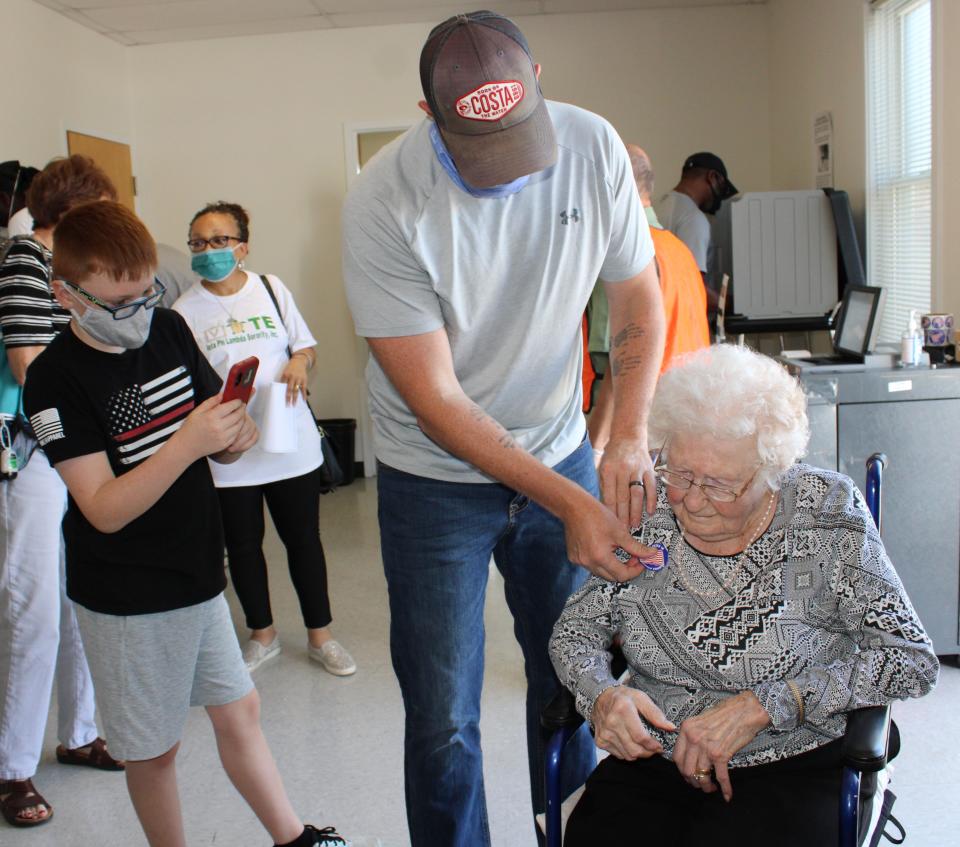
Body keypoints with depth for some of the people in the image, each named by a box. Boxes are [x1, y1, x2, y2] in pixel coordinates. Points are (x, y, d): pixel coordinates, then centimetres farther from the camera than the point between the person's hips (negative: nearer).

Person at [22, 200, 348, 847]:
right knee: (155, 747, 11)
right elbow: (104, 509, -23)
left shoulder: (170, 331, 0)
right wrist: (188, 443, -34)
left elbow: (219, 450, 8)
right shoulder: (56, 380, -18)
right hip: (128, 598, -5)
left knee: (238, 711, 18)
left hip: (199, 573, 6)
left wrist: (235, 435, -16)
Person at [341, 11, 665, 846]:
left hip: (561, 455, 3)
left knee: (571, 677, 14)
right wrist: (566, 503, -27)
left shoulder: (593, 144, -12)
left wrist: (628, 434, -18)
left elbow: (640, 301, -1)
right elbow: (436, 400, -21)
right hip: (438, 479, -3)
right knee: (444, 721, 3)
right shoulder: (384, 204, -23)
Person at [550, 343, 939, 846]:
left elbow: (914, 660, -10)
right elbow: (574, 631, 6)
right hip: (652, 762, 2)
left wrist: (762, 705, -18)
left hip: (794, 768, -2)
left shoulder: (826, 510, -9)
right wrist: (602, 695, -16)